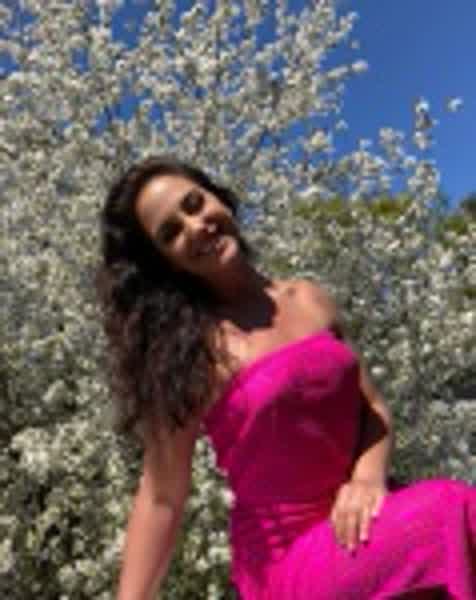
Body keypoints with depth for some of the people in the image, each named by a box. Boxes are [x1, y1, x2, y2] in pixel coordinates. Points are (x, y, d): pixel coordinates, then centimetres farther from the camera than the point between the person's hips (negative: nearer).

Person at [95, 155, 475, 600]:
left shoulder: (309, 300, 8)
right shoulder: (185, 348, -7)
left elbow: (373, 409, 11)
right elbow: (160, 497, -4)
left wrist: (368, 477, -9)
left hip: (359, 523, 5)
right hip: (289, 560, -5)